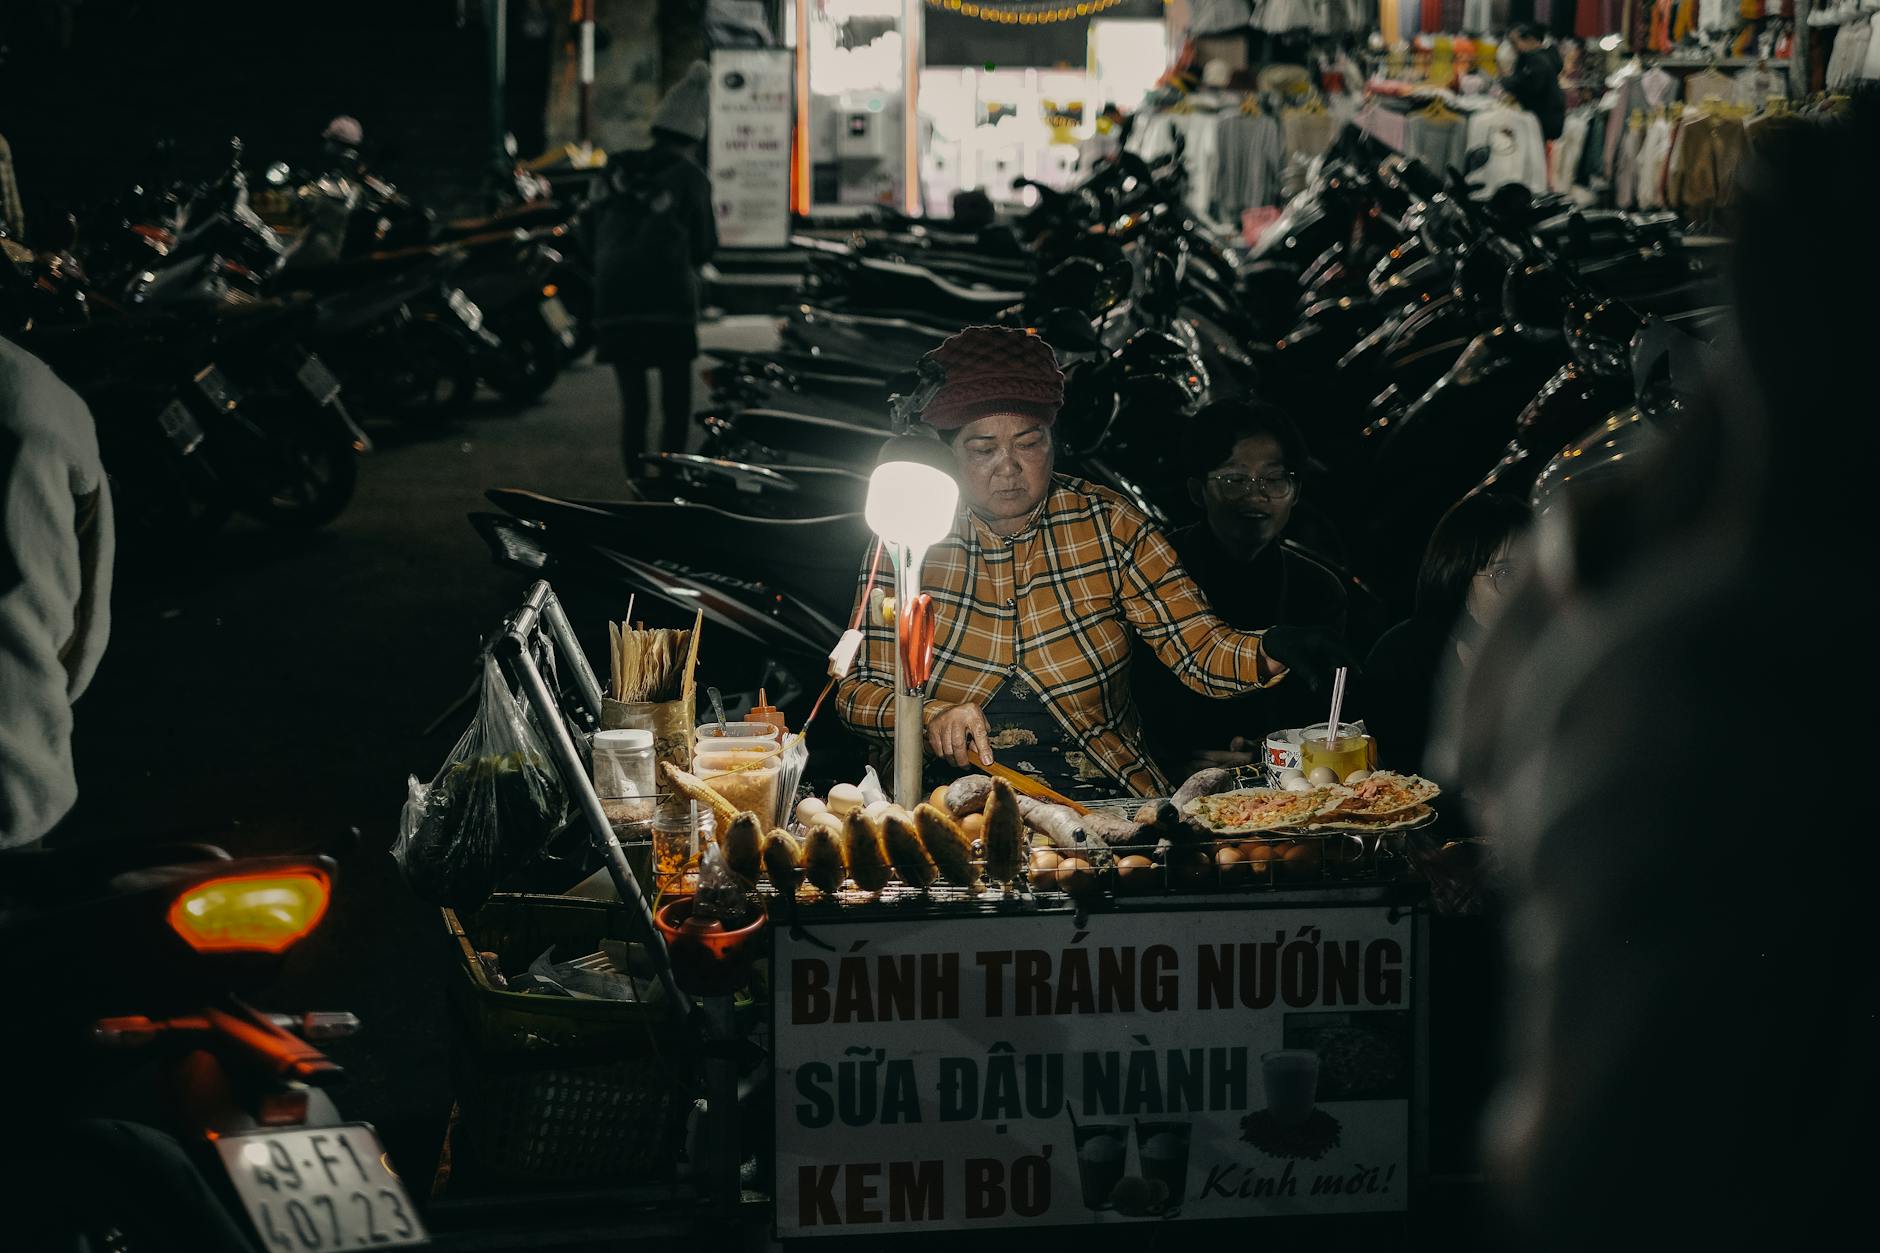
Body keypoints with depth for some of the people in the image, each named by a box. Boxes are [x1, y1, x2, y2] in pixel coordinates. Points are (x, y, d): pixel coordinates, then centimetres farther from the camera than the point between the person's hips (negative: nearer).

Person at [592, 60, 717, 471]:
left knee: (634, 403, 10)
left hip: (614, 300, 4)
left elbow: (598, 236, 17)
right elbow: (704, 246, 5)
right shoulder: (688, 175, 2)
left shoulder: (619, 172, 13)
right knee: (676, 404, -1)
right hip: (669, 301, -4)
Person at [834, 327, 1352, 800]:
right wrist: (933, 718, -19)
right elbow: (858, 691, 2)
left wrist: (1271, 652, -26)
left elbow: (1202, 650, -4)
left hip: (1100, 797, 1)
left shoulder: (1108, 525, 1)